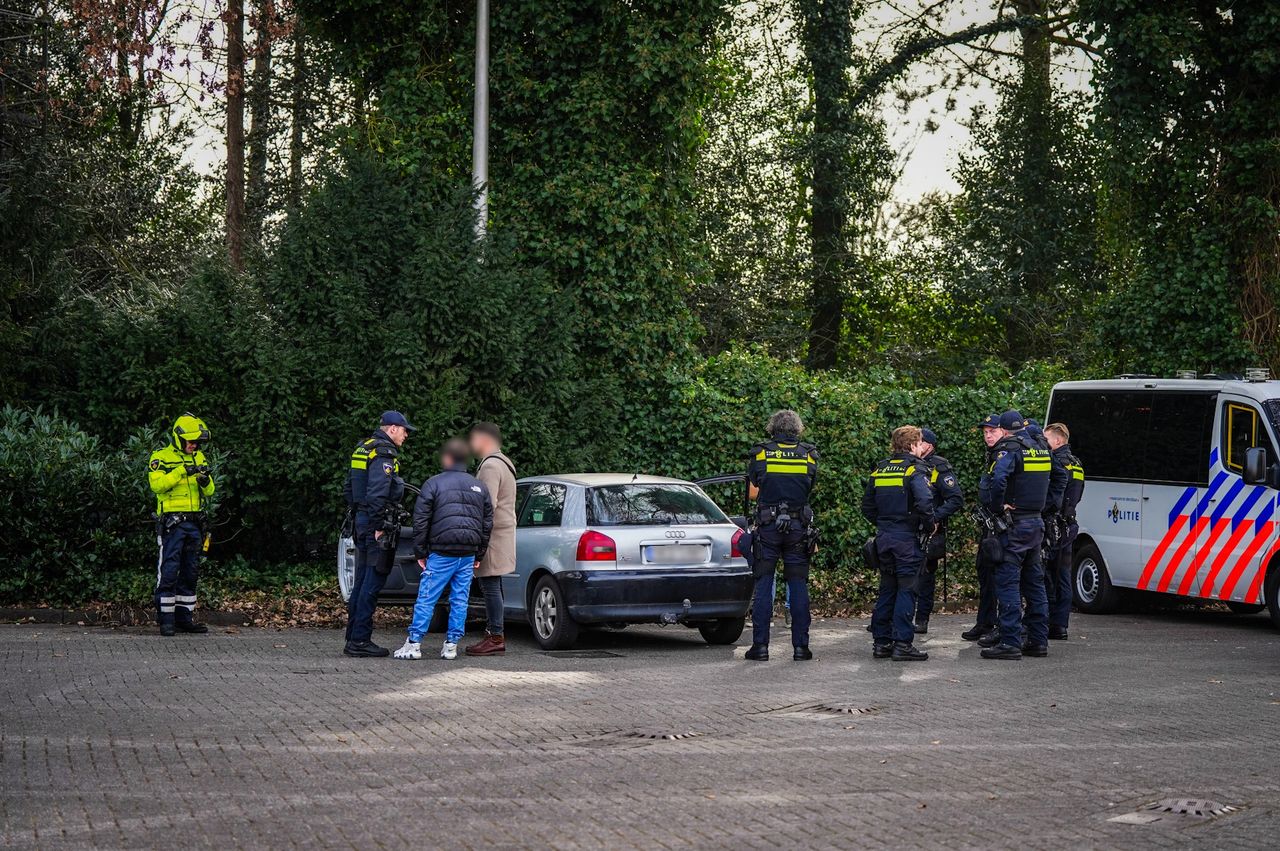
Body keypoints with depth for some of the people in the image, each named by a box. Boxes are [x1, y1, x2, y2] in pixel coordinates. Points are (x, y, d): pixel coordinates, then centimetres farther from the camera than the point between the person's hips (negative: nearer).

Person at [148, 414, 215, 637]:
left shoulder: (199, 458, 15)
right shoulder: (161, 458, -4)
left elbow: (209, 492, 14)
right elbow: (156, 484, -20)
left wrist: (205, 481, -9)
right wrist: (182, 471, -24)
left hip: (194, 524, 7)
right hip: (172, 523, -7)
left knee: (190, 573, 10)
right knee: (169, 572, -8)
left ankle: (184, 618, 16)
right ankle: (166, 620, -6)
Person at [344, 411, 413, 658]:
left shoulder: (363, 450, 17)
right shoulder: (384, 454, -14)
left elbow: (349, 489, 22)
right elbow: (377, 493, -23)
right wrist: (379, 526, -21)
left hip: (363, 522, 10)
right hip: (378, 524, -10)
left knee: (362, 582, 13)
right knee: (373, 582, -8)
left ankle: (353, 638, 16)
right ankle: (360, 640, -8)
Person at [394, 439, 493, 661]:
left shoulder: (433, 484, -2)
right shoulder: (479, 487, 12)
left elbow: (420, 521, -3)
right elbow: (487, 524, 14)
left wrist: (420, 553, 4)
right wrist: (478, 555, 19)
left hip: (441, 553, -4)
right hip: (468, 555, 4)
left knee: (426, 599, -1)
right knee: (460, 600, 8)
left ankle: (414, 644, -3)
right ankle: (451, 645, 7)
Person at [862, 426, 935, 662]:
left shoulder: (880, 469, 11)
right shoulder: (914, 469, -9)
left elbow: (867, 507, 13)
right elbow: (924, 502, -22)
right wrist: (929, 526, -7)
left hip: (884, 536, 6)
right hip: (906, 538, -6)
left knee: (887, 589, 14)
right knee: (906, 590, -2)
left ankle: (881, 642, 15)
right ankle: (902, 644, -5)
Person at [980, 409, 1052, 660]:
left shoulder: (1009, 451, -13)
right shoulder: (1040, 451, 13)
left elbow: (998, 481, -30)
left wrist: (996, 508, -17)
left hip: (1014, 525, -8)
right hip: (1036, 523, 8)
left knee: (1008, 583, -6)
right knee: (1034, 583, 14)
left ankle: (1010, 642, -10)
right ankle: (1038, 640, 17)